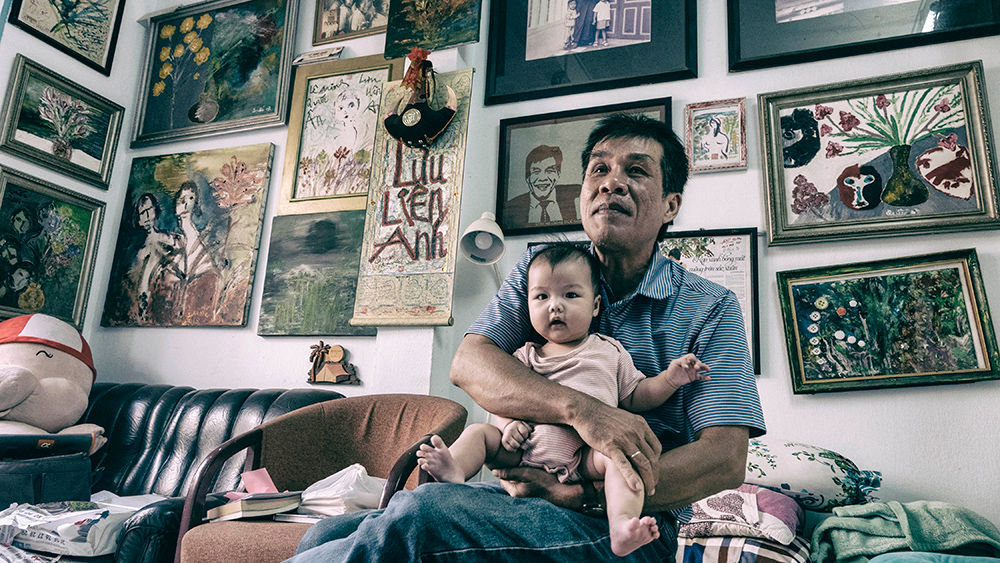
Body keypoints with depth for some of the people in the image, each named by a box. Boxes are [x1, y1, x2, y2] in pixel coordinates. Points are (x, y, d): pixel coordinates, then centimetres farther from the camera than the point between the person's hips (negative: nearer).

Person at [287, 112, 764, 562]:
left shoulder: (710, 310, 0)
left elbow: (725, 459, -11)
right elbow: (468, 364, -8)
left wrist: (583, 492, -22)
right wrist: (580, 409, -26)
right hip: (520, 491, 4)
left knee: (424, 515, -28)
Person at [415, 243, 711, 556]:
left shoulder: (610, 352, 16)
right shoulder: (526, 357, 17)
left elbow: (635, 397, 16)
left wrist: (671, 377, 2)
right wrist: (508, 424, -10)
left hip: (585, 458, -2)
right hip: (525, 452, 2)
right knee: (479, 432, -8)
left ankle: (621, 525, -46)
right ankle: (454, 470, -34)